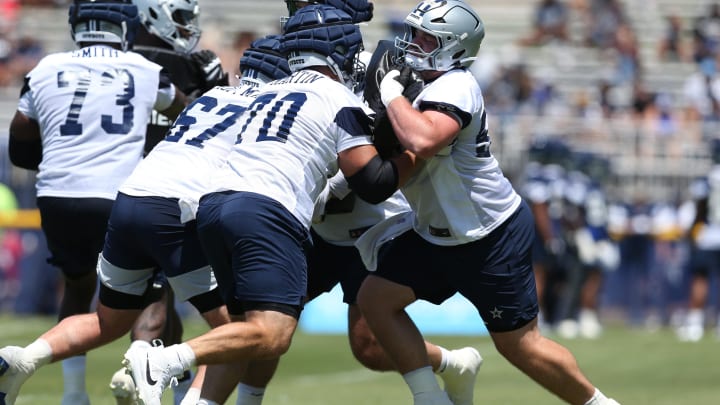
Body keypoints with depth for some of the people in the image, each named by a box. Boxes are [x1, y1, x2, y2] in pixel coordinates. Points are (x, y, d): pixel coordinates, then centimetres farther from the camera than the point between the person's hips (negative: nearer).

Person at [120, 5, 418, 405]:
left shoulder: (269, 91, 26)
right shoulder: (341, 101, 5)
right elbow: (373, 185, 2)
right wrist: (416, 152, 13)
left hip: (215, 203, 8)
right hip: (267, 214, -8)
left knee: (248, 330, 16)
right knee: (271, 335, -15)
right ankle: (160, 362, -29)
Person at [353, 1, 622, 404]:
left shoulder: (455, 87, -23)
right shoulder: (432, 87, 4)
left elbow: (422, 141, -43)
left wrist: (391, 94, -29)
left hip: (493, 237, -9)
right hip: (439, 235, 9)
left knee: (519, 344, 1)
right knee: (376, 300, 1)